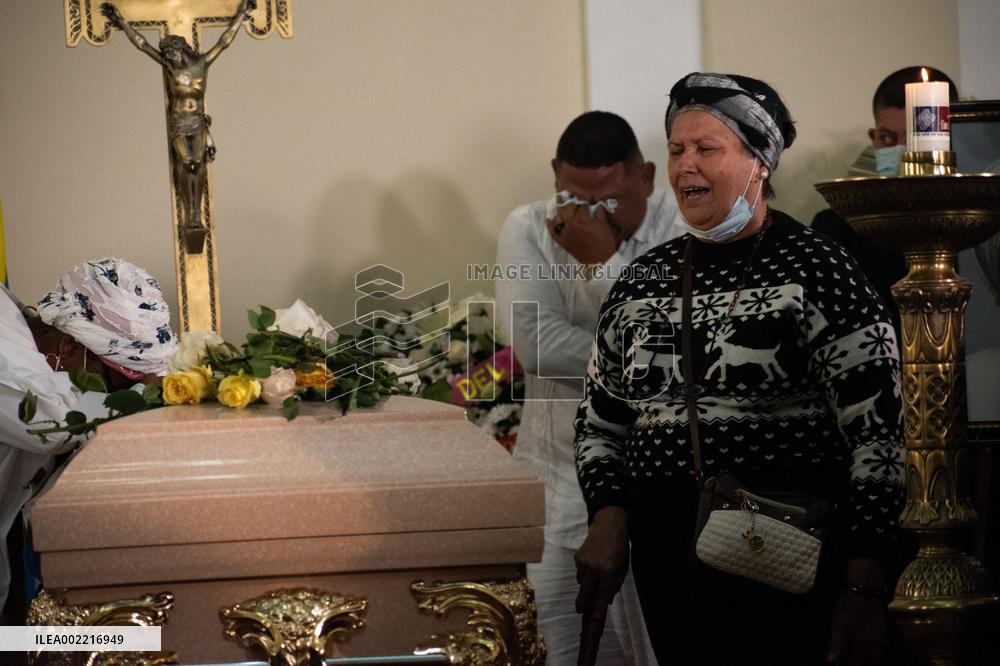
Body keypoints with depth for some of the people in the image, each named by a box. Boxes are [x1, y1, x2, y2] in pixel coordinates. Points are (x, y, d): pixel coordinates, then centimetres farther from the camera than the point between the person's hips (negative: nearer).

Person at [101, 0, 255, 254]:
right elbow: (141, 43, 4)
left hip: (198, 122, 1)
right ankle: (188, 216, -7)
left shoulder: (202, 63, 1)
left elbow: (225, 40, 6)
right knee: (186, 163, -9)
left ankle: (196, 216, -5)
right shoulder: (168, 66, 0)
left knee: (199, 163, -7)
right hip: (178, 124, -1)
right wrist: (122, 22, 7)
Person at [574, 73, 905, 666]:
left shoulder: (816, 271, -8)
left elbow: (877, 436, -10)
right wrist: (609, 517, 0)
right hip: (667, 576, 5)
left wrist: (863, 594, -13)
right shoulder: (642, 282, 9)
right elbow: (601, 423, 19)